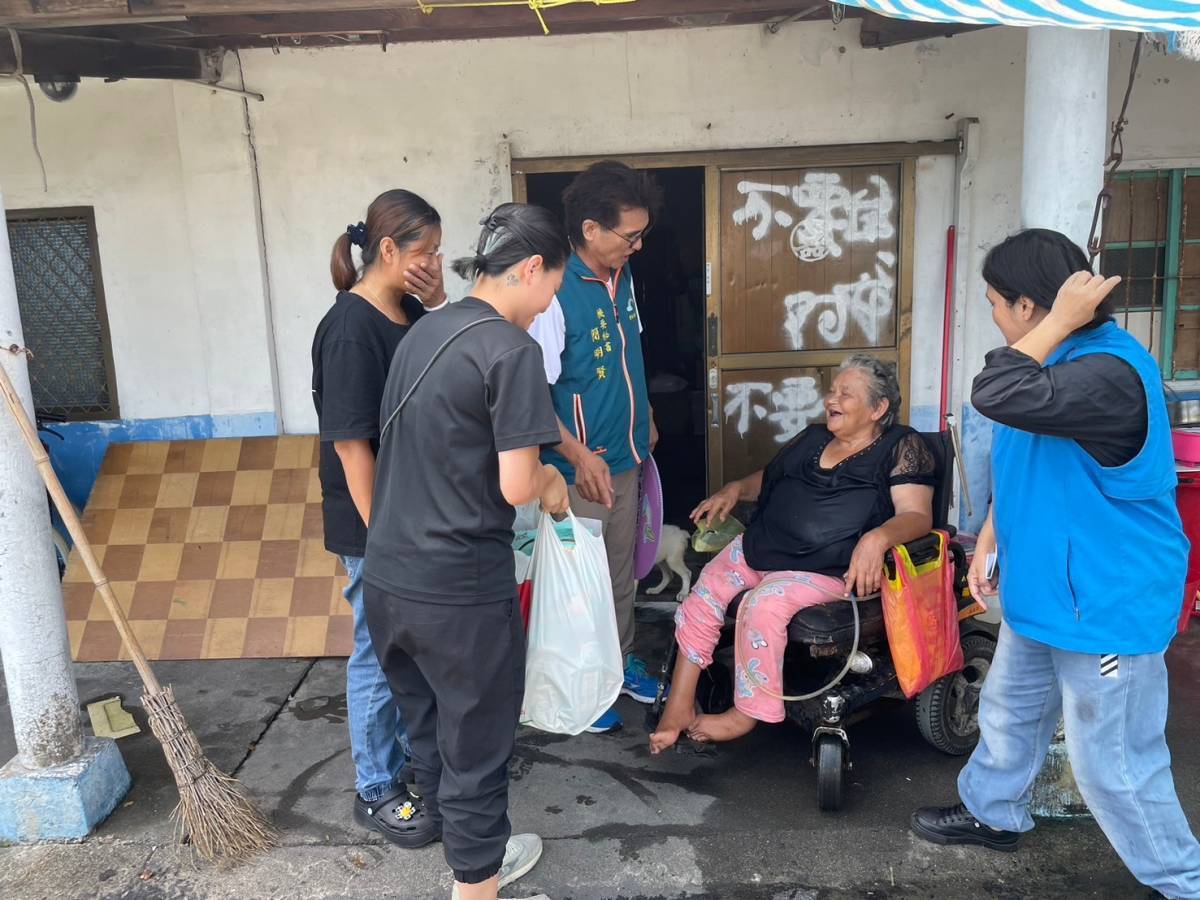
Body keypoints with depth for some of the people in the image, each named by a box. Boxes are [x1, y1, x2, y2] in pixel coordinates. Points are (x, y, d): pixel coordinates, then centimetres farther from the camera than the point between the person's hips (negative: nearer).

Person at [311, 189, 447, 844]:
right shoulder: (350, 329, -20)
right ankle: (375, 790, 26)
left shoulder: (409, 312, 4)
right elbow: (350, 442, -22)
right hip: (376, 525, -8)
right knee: (380, 655, 7)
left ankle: (414, 749, 42)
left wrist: (441, 306, -2)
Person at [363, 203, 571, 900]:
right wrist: (550, 482, 2)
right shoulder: (511, 349, -16)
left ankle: (434, 810, 49)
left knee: (424, 710, 27)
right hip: (461, 588, -7)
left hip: (387, 577, 7)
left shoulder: (424, 332, 8)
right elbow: (516, 486, -20)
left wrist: (532, 471, 18)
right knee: (477, 732, 13)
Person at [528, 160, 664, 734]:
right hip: (581, 467, -8)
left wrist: (646, 418, 21)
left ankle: (619, 662, 41)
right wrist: (579, 456, -28)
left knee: (622, 570, 21)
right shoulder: (555, 295, -23)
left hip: (626, 456, 8)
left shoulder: (621, 277, 3)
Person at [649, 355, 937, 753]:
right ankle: (679, 706, -9)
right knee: (703, 594, -12)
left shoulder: (901, 447, 0)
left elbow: (918, 515, -11)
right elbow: (768, 478, 31)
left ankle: (747, 713, -11)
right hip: (762, 546, 7)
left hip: (827, 568, -7)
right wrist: (735, 489, 9)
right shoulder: (812, 439, 18)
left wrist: (878, 537, -32)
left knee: (764, 603, -31)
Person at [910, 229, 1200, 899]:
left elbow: (998, 397, -42)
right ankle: (993, 813, 46)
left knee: (1114, 763, 4)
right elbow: (1021, 466, 15)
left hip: (1108, 601, -10)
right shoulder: (1061, 360, 7)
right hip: (1044, 589, 10)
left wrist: (1061, 317, -31)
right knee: (1009, 711, 24)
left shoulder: (1111, 371, -27)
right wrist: (988, 542, 12)